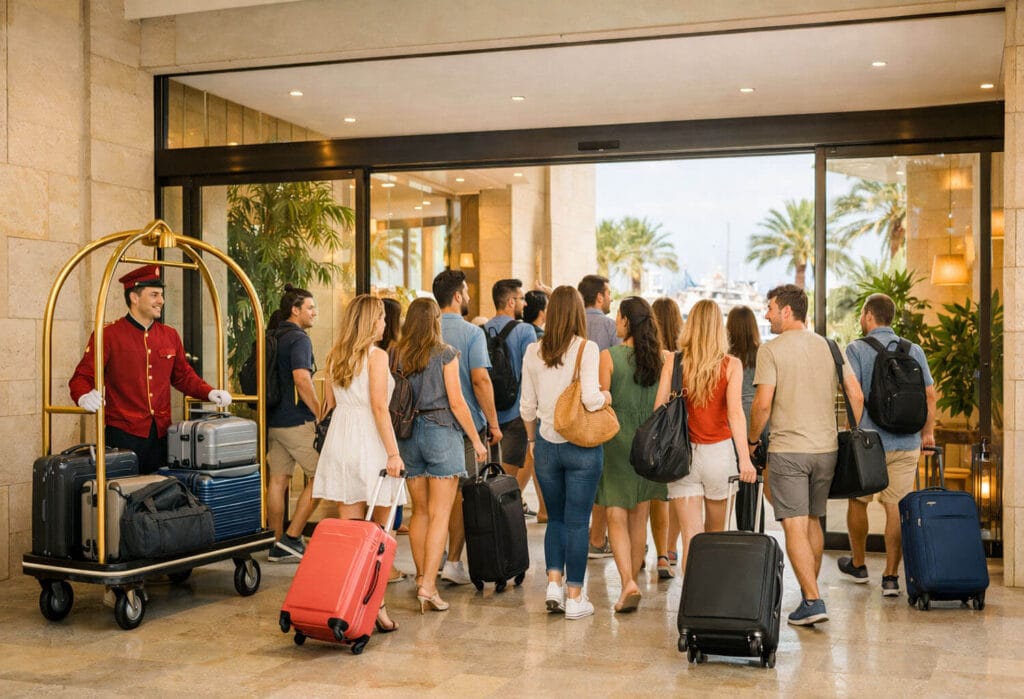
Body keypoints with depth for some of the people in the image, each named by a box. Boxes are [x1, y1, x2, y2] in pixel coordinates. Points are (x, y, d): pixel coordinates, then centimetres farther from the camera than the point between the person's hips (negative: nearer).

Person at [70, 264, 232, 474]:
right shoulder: (108, 335, -4)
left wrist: (210, 393, 5)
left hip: (162, 433, 5)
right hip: (123, 435, -5)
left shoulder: (170, 336, 11)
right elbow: (82, 378, -3)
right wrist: (84, 397, -25)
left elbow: (183, 376, 20)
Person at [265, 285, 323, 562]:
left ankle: (278, 545, 13)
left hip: (274, 421, 9)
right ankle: (291, 537, -2)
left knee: (277, 480, 8)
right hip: (297, 421, -9)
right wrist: (320, 414, -16)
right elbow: (301, 380, -24)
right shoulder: (299, 339, -12)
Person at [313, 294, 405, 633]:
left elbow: (330, 402, 16)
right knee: (379, 532, 4)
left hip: (340, 441, 6)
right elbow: (379, 406, -15)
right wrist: (393, 452, -14)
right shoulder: (376, 356, -9)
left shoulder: (334, 356, 10)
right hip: (370, 443, -6)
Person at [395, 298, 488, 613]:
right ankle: (428, 585, -10)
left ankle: (422, 577, 21)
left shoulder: (398, 355, 4)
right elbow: (456, 402, -8)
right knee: (440, 515, -3)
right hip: (441, 431, -5)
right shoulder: (445, 353, -7)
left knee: (420, 511, 15)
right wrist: (476, 440, -1)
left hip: (409, 433, 5)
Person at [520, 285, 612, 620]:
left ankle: (554, 584, 11)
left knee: (555, 517, 19)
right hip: (581, 445, -3)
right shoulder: (586, 349, -10)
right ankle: (574, 598, 10)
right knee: (577, 522, 4)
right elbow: (590, 398, -21)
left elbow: (527, 406, 7)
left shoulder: (533, 352, 2)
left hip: (546, 445, 3)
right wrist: (606, 396, 0)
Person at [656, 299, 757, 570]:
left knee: (691, 537, -1)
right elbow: (735, 411, -14)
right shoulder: (731, 365, -4)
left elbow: (659, 410, -5)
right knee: (715, 533, 18)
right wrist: (744, 458, -18)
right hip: (719, 452, 0)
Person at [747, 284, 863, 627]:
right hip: (827, 448, 6)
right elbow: (857, 396, 6)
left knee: (795, 526, -4)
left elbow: (763, 403, -14)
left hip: (787, 450, -6)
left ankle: (813, 601, -10)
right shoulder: (829, 347, 9)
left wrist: (752, 440, 0)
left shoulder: (771, 349, -8)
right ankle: (809, 592, 28)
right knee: (813, 521, 18)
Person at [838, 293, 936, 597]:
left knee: (858, 502, 15)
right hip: (907, 443, 3)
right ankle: (891, 577, 4)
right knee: (897, 507, 5)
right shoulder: (914, 350, 6)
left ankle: (858, 565, 30)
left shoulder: (856, 350, -5)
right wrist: (928, 433, 17)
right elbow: (929, 394, 7)